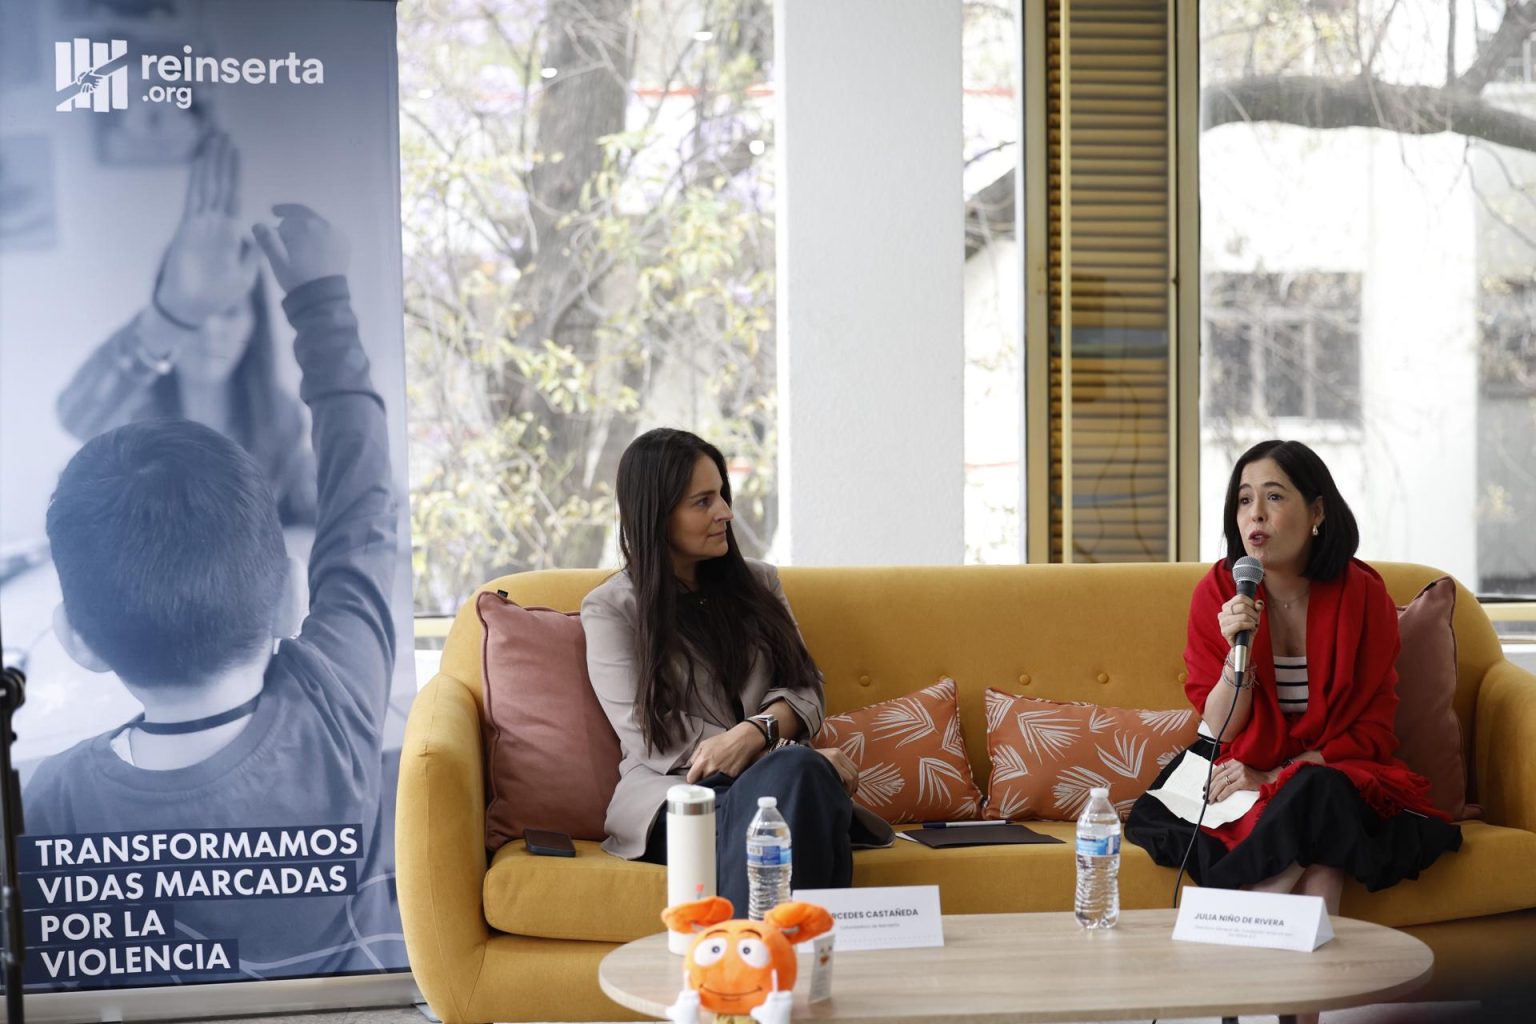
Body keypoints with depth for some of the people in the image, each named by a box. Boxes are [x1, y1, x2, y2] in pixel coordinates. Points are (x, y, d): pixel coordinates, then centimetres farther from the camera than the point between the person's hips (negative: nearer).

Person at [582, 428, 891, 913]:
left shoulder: (757, 582, 22)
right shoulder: (610, 609, 7)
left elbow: (805, 690, 15)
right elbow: (653, 738, -4)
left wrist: (754, 733, -12)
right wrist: (801, 763, -12)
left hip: (770, 781, 4)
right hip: (672, 794, -4)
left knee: (796, 773, -36)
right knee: (799, 769, -38)